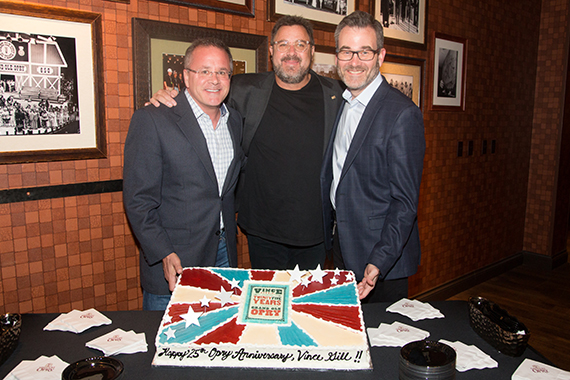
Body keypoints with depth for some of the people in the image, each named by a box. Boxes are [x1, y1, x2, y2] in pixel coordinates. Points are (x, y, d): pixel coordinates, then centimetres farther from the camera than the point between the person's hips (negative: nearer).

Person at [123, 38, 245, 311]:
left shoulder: (235, 120, 7)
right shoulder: (151, 120, -13)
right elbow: (138, 199, -14)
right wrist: (165, 255, -21)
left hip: (224, 255, 5)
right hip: (172, 261, -5)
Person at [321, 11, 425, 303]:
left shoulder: (402, 114, -19)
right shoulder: (339, 103, 5)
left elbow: (405, 201, -20)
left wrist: (379, 262, -26)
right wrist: (330, 232, 7)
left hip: (382, 255, -6)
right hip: (341, 243, 7)